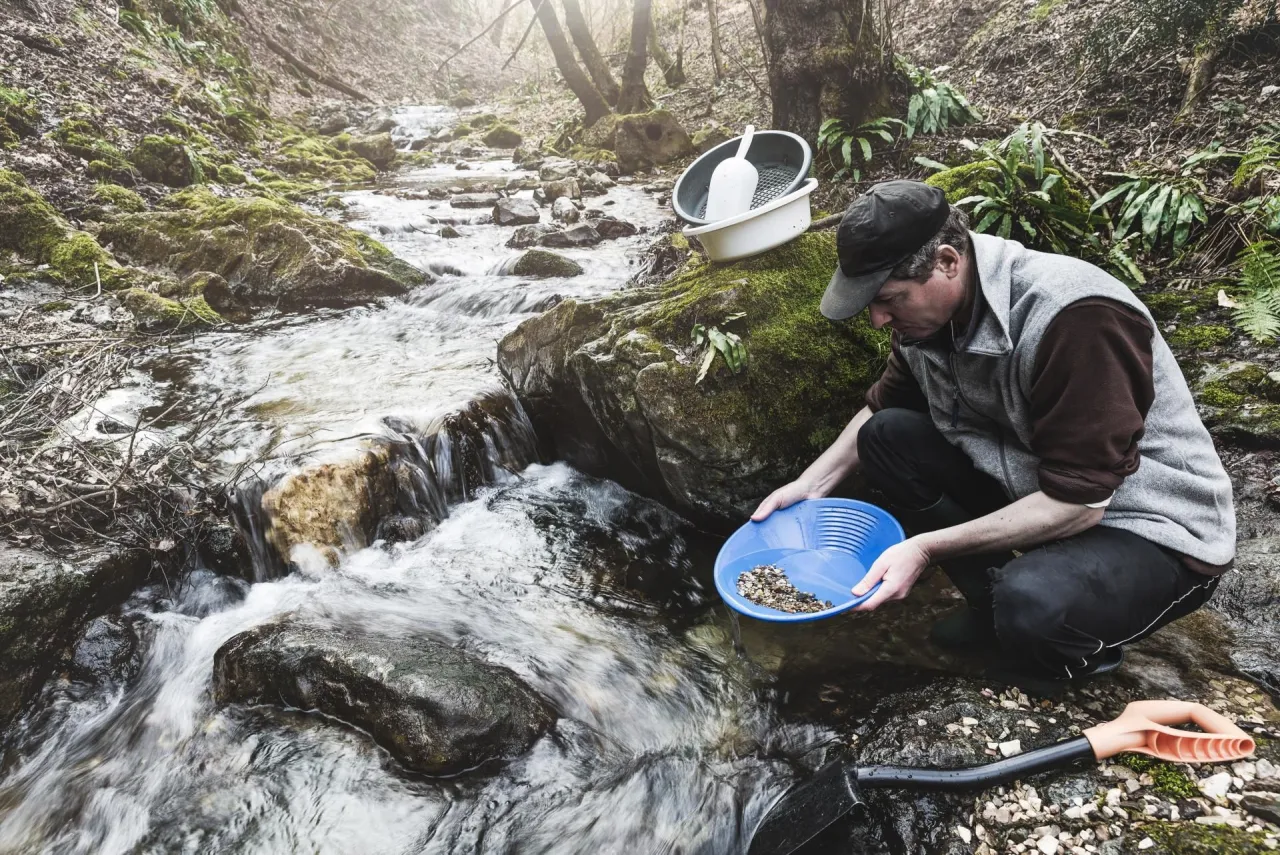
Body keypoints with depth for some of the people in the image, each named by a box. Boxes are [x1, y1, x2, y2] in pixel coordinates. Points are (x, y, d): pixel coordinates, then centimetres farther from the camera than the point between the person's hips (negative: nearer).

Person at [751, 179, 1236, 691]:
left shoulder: (1075, 319, -30)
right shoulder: (931, 308, -8)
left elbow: (1079, 501, -29)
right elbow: (881, 408, 8)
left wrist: (927, 548, -29)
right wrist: (812, 485, -5)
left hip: (1158, 531, -7)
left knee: (1034, 607, -37)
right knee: (888, 435, -6)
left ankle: (1085, 652, 2)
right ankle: (998, 608, 5)